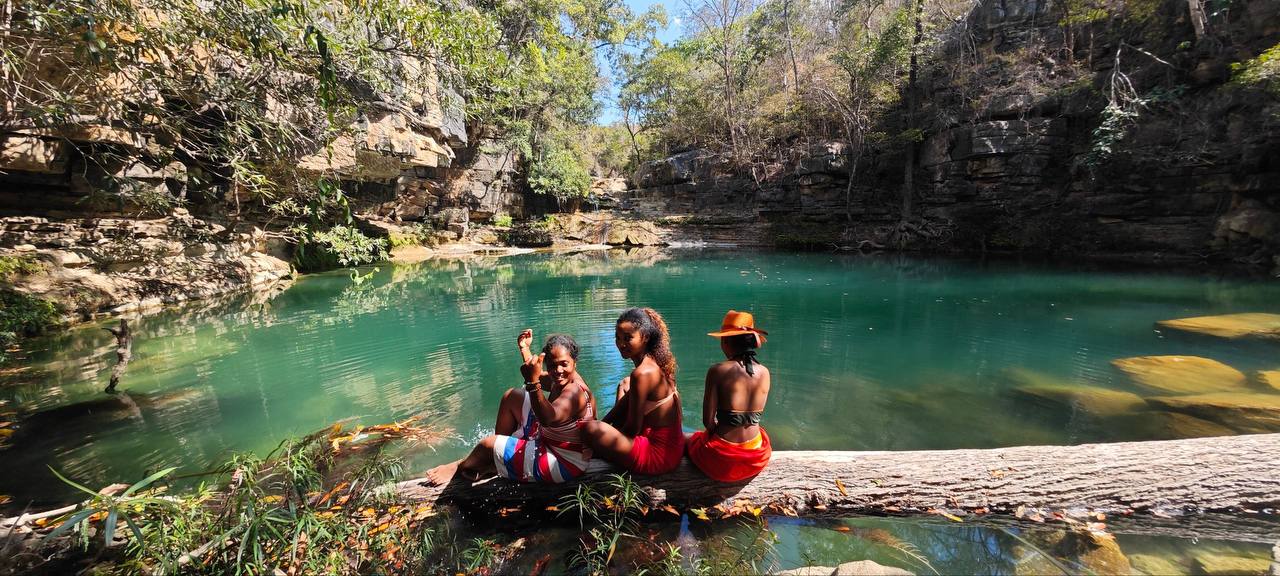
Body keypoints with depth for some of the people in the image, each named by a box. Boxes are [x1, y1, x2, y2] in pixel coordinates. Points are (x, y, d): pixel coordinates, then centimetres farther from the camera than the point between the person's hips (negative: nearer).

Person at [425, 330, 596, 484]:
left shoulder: (575, 391, -31)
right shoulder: (563, 379, -4)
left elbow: (549, 418, -48)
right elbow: (540, 377, 18)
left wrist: (533, 382, -57)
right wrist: (525, 349, 8)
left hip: (563, 462, -9)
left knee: (489, 444, -4)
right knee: (511, 396, 14)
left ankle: (459, 467, 33)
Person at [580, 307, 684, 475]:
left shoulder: (642, 374, -24)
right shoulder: (655, 364, 2)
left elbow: (633, 429, -17)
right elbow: (627, 402, 15)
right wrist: (605, 424, 12)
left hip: (659, 457, -10)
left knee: (590, 429, -20)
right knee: (625, 385, 21)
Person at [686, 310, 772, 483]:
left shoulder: (718, 371, -18)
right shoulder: (764, 372, -5)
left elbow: (708, 421, -16)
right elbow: (755, 413, 7)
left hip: (723, 460, -4)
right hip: (757, 459, 4)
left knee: (688, 439, 28)